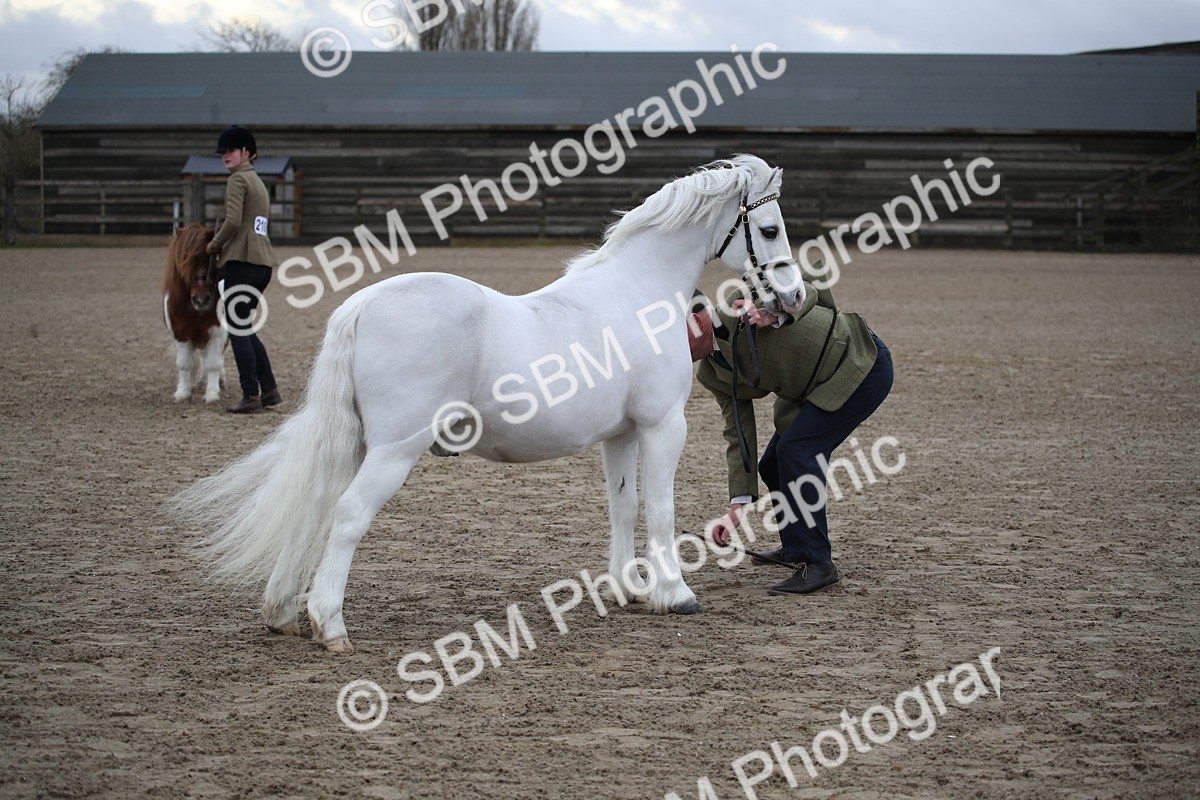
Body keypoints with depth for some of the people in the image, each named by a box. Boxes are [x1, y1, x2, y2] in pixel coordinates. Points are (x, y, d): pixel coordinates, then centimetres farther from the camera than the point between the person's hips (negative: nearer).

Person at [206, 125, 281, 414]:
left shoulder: (238, 179, -7)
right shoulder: (258, 181, 22)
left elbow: (233, 221, -17)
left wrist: (214, 245, -3)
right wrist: (222, 238, 14)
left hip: (243, 260, -9)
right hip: (264, 262, 9)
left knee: (237, 329, -4)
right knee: (244, 328, 17)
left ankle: (250, 395, -6)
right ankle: (269, 390, 15)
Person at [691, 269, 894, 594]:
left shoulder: (741, 301, -20)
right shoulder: (713, 375, 1)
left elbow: (807, 293, -15)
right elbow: (740, 436, -1)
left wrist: (775, 315, -36)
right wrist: (738, 507, -9)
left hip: (861, 363, -9)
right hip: (815, 389, 9)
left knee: (796, 448, -19)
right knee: (773, 465, 13)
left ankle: (817, 563, -16)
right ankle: (796, 546, 36)